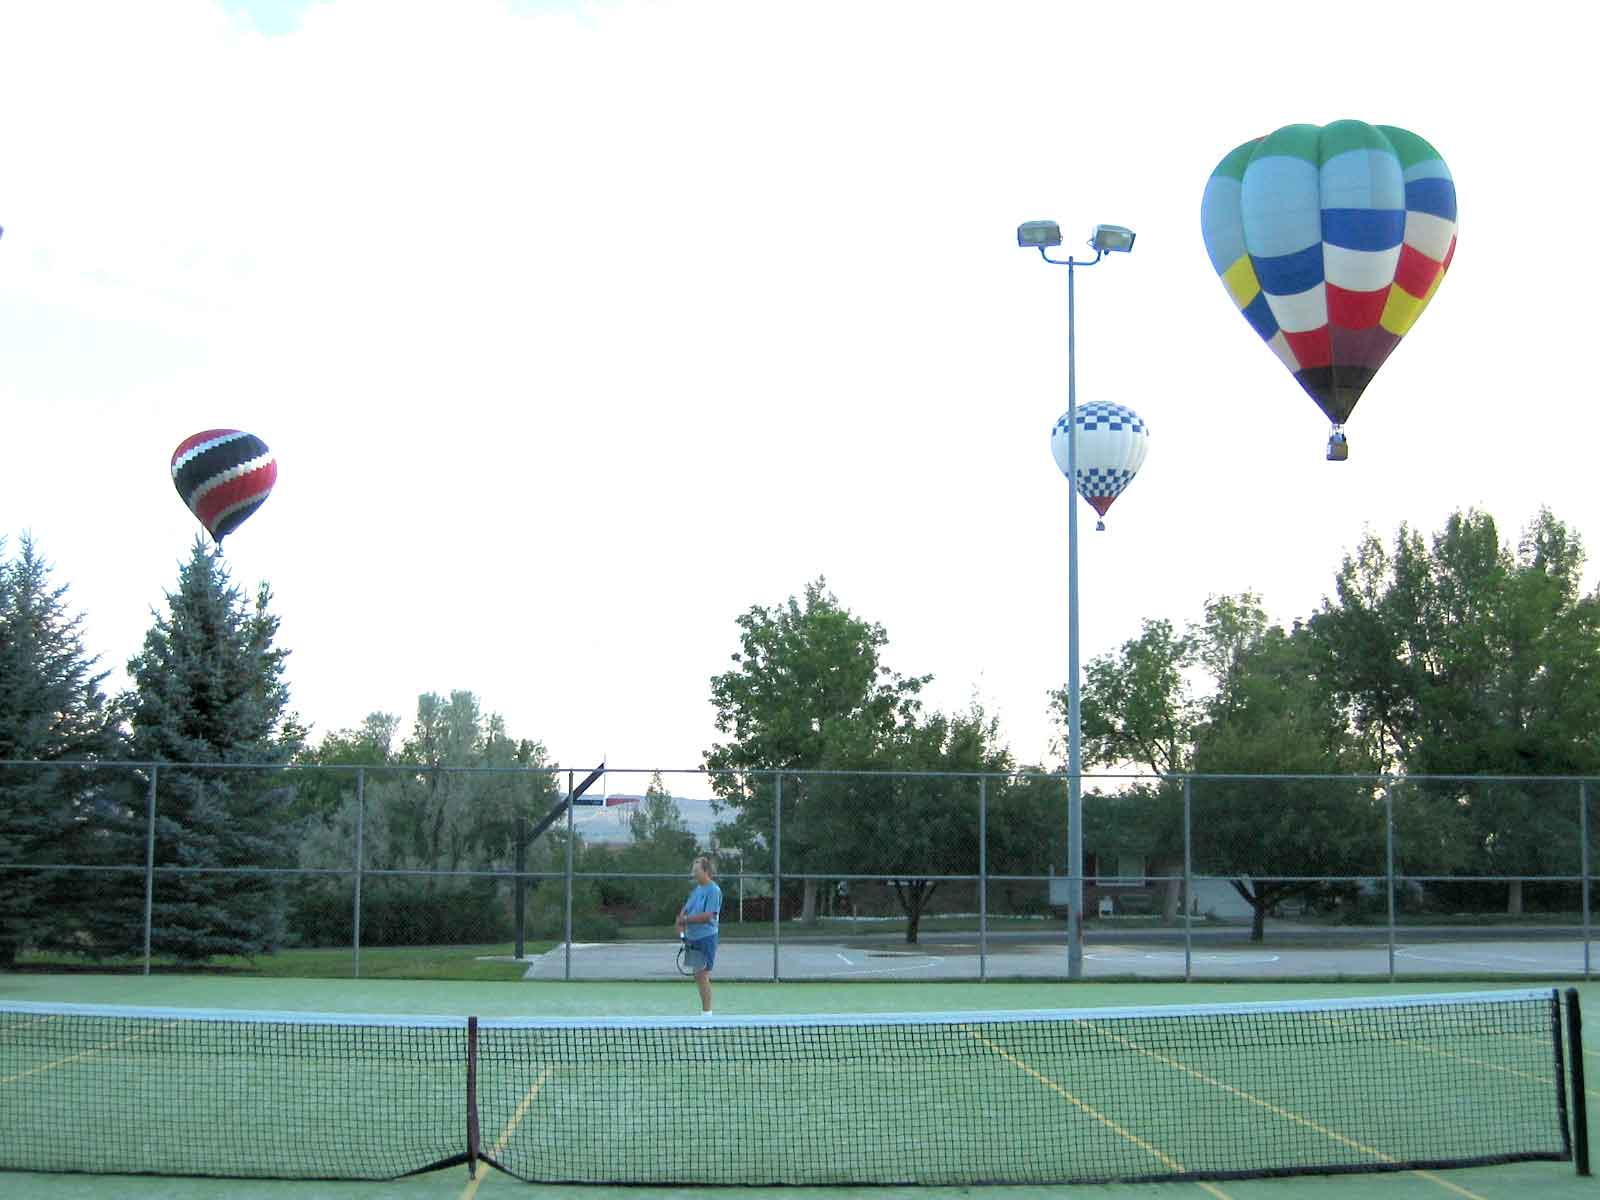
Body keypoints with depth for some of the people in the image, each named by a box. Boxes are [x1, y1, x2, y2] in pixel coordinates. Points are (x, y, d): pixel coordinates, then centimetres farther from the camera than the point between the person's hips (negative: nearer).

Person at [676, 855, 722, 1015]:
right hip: (693, 938, 8)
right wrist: (681, 924, -4)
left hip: (706, 937, -8)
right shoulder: (697, 889, 13)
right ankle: (704, 1010, 23)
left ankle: (707, 1013, 0)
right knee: (698, 975, 13)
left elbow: (708, 916, -19)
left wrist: (686, 919, -13)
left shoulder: (713, 890, -13)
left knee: (703, 976, -7)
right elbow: (686, 908, 16)